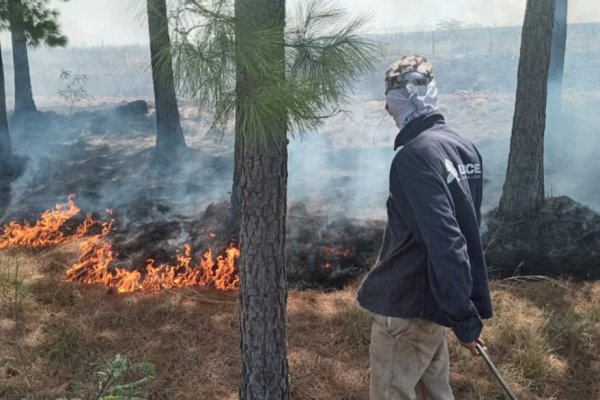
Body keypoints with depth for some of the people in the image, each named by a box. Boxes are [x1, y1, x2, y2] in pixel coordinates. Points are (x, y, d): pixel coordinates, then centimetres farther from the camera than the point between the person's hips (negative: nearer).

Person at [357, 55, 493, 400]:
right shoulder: (464, 147, 4)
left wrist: (464, 319, -22)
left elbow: (445, 242, -28)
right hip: (436, 298, 9)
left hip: (409, 302, -8)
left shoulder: (415, 156, -23)